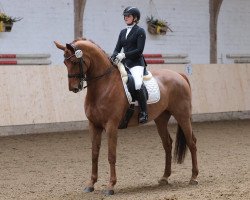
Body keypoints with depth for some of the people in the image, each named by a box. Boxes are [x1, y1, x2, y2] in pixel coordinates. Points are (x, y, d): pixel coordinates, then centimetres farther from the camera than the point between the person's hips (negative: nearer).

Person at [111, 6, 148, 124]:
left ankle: (143, 113, -21)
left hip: (136, 63, -7)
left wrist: (124, 55, -20)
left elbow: (139, 50, -10)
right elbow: (117, 49, 15)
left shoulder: (140, 31, -1)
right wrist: (113, 57, -8)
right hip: (124, 63, 7)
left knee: (137, 84, -31)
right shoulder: (123, 32, 18)